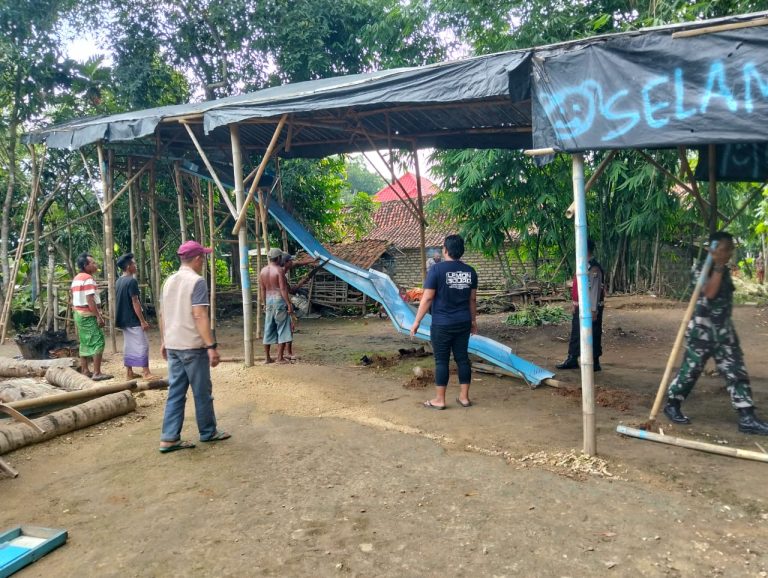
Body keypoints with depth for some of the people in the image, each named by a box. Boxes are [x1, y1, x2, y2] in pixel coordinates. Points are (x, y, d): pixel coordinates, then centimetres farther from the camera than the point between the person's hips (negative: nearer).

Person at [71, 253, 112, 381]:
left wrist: (76, 317, 22)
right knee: (98, 342, -9)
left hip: (79, 314, 10)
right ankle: (97, 373, -11)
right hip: (88, 315, -10)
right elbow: (90, 300, -22)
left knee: (85, 343, 13)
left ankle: (84, 371, 16)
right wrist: (99, 316, -21)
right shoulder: (88, 279, -16)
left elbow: (74, 299, 17)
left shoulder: (76, 278, 14)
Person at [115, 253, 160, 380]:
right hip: (133, 320, -9)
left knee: (128, 345, 12)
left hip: (124, 319, 9)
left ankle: (129, 372, 15)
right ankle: (146, 372, -3)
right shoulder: (132, 281, -17)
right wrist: (143, 321, -17)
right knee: (142, 345, -4)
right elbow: (135, 302, -20)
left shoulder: (119, 281, 11)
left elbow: (120, 301, 16)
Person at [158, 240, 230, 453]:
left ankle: (169, 439, 8)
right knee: (202, 391, 7)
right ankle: (208, 432, 20)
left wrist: (163, 341, 24)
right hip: (193, 346, -7)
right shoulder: (197, 281, -14)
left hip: (173, 345, 7)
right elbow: (199, 316, -21)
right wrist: (211, 346, -21)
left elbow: (162, 314, 15)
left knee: (175, 392, 10)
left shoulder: (169, 281, 10)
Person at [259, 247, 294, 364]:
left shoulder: (263, 271, 7)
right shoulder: (279, 270, -12)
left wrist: (264, 304, 18)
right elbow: (283, 289, -16)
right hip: (279, 300, -7)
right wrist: (289, 304, -13)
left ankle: (267, 357, 15)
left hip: (269, 301, 7)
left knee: (268, 330, 12)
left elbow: (262, 289, 10)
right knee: (282, 329, 1)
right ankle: (280, 357, 1)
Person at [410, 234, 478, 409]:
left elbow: (427, 298, -12)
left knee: (441, 360, 3)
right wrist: (473, 320, 23)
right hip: (463, 323, 5)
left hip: (442, 324, -5)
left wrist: (416, 321, -6)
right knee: (462, 358, 11)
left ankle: (439, 400, 9)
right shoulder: (469, 271, 4)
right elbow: (472, 299, 11)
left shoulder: (437, 269, -11)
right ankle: (464, 397, 18)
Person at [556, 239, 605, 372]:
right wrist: (575, 305, 19)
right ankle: (572, 360, 26)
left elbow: (595, 290, -21)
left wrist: (593, 310, -22)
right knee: (575, 333, 16)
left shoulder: (594, 268, -19)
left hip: (589, 307, -10)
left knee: (592, 335, 2)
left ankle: (595, 363, 13)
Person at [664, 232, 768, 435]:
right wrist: (718, 266, -23)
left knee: (737, 372, 3)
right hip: (702, 329, -7)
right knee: (691, 369, 2)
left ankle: (747, 419, 6)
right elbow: (710, 292, -28)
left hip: (724, 330, 7)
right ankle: (672, 405, 20)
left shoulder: (725, 271, 11)